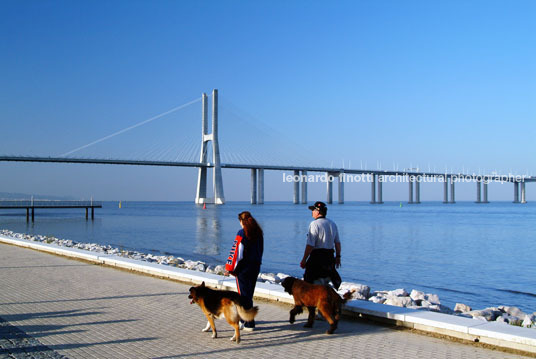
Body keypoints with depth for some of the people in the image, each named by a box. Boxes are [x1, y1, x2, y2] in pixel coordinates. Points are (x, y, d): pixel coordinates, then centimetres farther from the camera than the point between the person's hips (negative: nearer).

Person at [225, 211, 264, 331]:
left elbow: (235, 251, -15)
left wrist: (229, 268, -9)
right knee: (249, 293, 18)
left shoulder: (242, 233, -15)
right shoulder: (259, 233, 5)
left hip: (243, 267, -7)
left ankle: (249, 324, -2)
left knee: (244, 295, 0)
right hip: (256, 267, 7)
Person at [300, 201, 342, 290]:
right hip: (330, 257, 8)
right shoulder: (332, 224, 9)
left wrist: (304, 260, -13)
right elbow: (337, 242, 15)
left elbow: (310, 245, -18)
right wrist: (338, 256, 23)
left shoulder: (314, 224, -15)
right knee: (326, 280, 19)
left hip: (317, 257, -8)